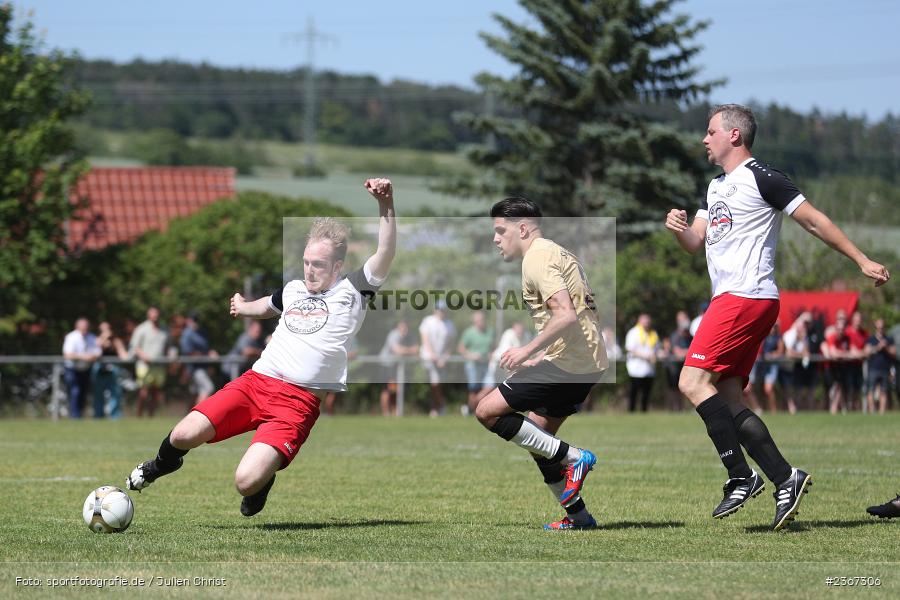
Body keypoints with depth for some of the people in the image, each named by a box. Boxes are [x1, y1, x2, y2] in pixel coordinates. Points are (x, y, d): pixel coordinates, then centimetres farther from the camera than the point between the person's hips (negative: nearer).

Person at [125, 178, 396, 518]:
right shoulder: (294, 289, 18)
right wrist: (244, 308, 66)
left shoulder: (350, 292, 3)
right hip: (254, 383, 5)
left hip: (298, 402, -5)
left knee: (247, 483, -23)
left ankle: (267, 470, 16)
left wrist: (386, 206, -26)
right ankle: (162, 465, 23)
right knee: (184, 436, -15)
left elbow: (385, 255, -12)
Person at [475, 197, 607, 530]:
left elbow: (566, 315, -24)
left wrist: (529, 350, -22)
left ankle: (573, 458, -10)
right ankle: (578, 517, 16)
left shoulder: (537, 259, -11)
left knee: (487, 411, -10)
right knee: (537, 437, 17)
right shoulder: (555, 253, 21)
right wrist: (541, 355, 25)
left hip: (567, 362, -10)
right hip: (587, 362, 10)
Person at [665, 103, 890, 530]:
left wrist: (862, 261, -5)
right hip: (729, 299, 10)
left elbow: (814, 221, -5)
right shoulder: (715, 188, 21)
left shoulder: (761, 179, -6)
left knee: (693, 382, -16)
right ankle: (784, 479, 2)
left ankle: (742, 477, -16)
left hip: (745, 297, -10)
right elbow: (696, 243, 16)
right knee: (727, 402, 4)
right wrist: (679, 229, -7)